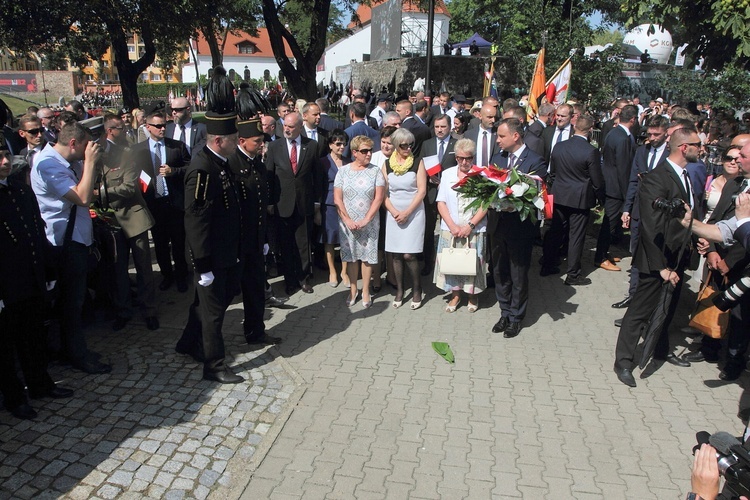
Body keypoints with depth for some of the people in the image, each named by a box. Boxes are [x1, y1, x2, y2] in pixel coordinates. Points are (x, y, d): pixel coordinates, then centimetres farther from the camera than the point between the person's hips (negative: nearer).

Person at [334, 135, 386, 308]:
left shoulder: (375, 171, -1)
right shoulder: (343, 171, 1)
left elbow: (378, 198, -6)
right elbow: (337, 198, -2)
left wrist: (366, 220, -13)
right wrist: (347, 220, -11)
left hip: (369, 222, -1)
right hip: (347, 222, 1)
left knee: (367, 256, 4)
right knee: (351, 256, 8)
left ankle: (366, 291, 18)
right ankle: (353, 290, 23)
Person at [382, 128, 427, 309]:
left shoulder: (418, 163, -2)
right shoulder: (387, 164, 5)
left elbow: (422, 191, -7)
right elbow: (384, 192, 4)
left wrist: (407, 212, -13)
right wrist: (394, 212, -9)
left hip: (414, 212, -3)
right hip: (393, 213, 3)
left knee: (409, 254, -8)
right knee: (396, 254, 5)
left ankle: (416, 289, 12)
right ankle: (399, 290, 19)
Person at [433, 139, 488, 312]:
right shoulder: (447, 174, 5)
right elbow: (441, 202, 3)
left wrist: (470, 226, -13)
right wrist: (452, 226, -9)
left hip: (474, 230, -2)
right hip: (450, 229, 2)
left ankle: (472, 295, 26)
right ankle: (455, 294, 24)